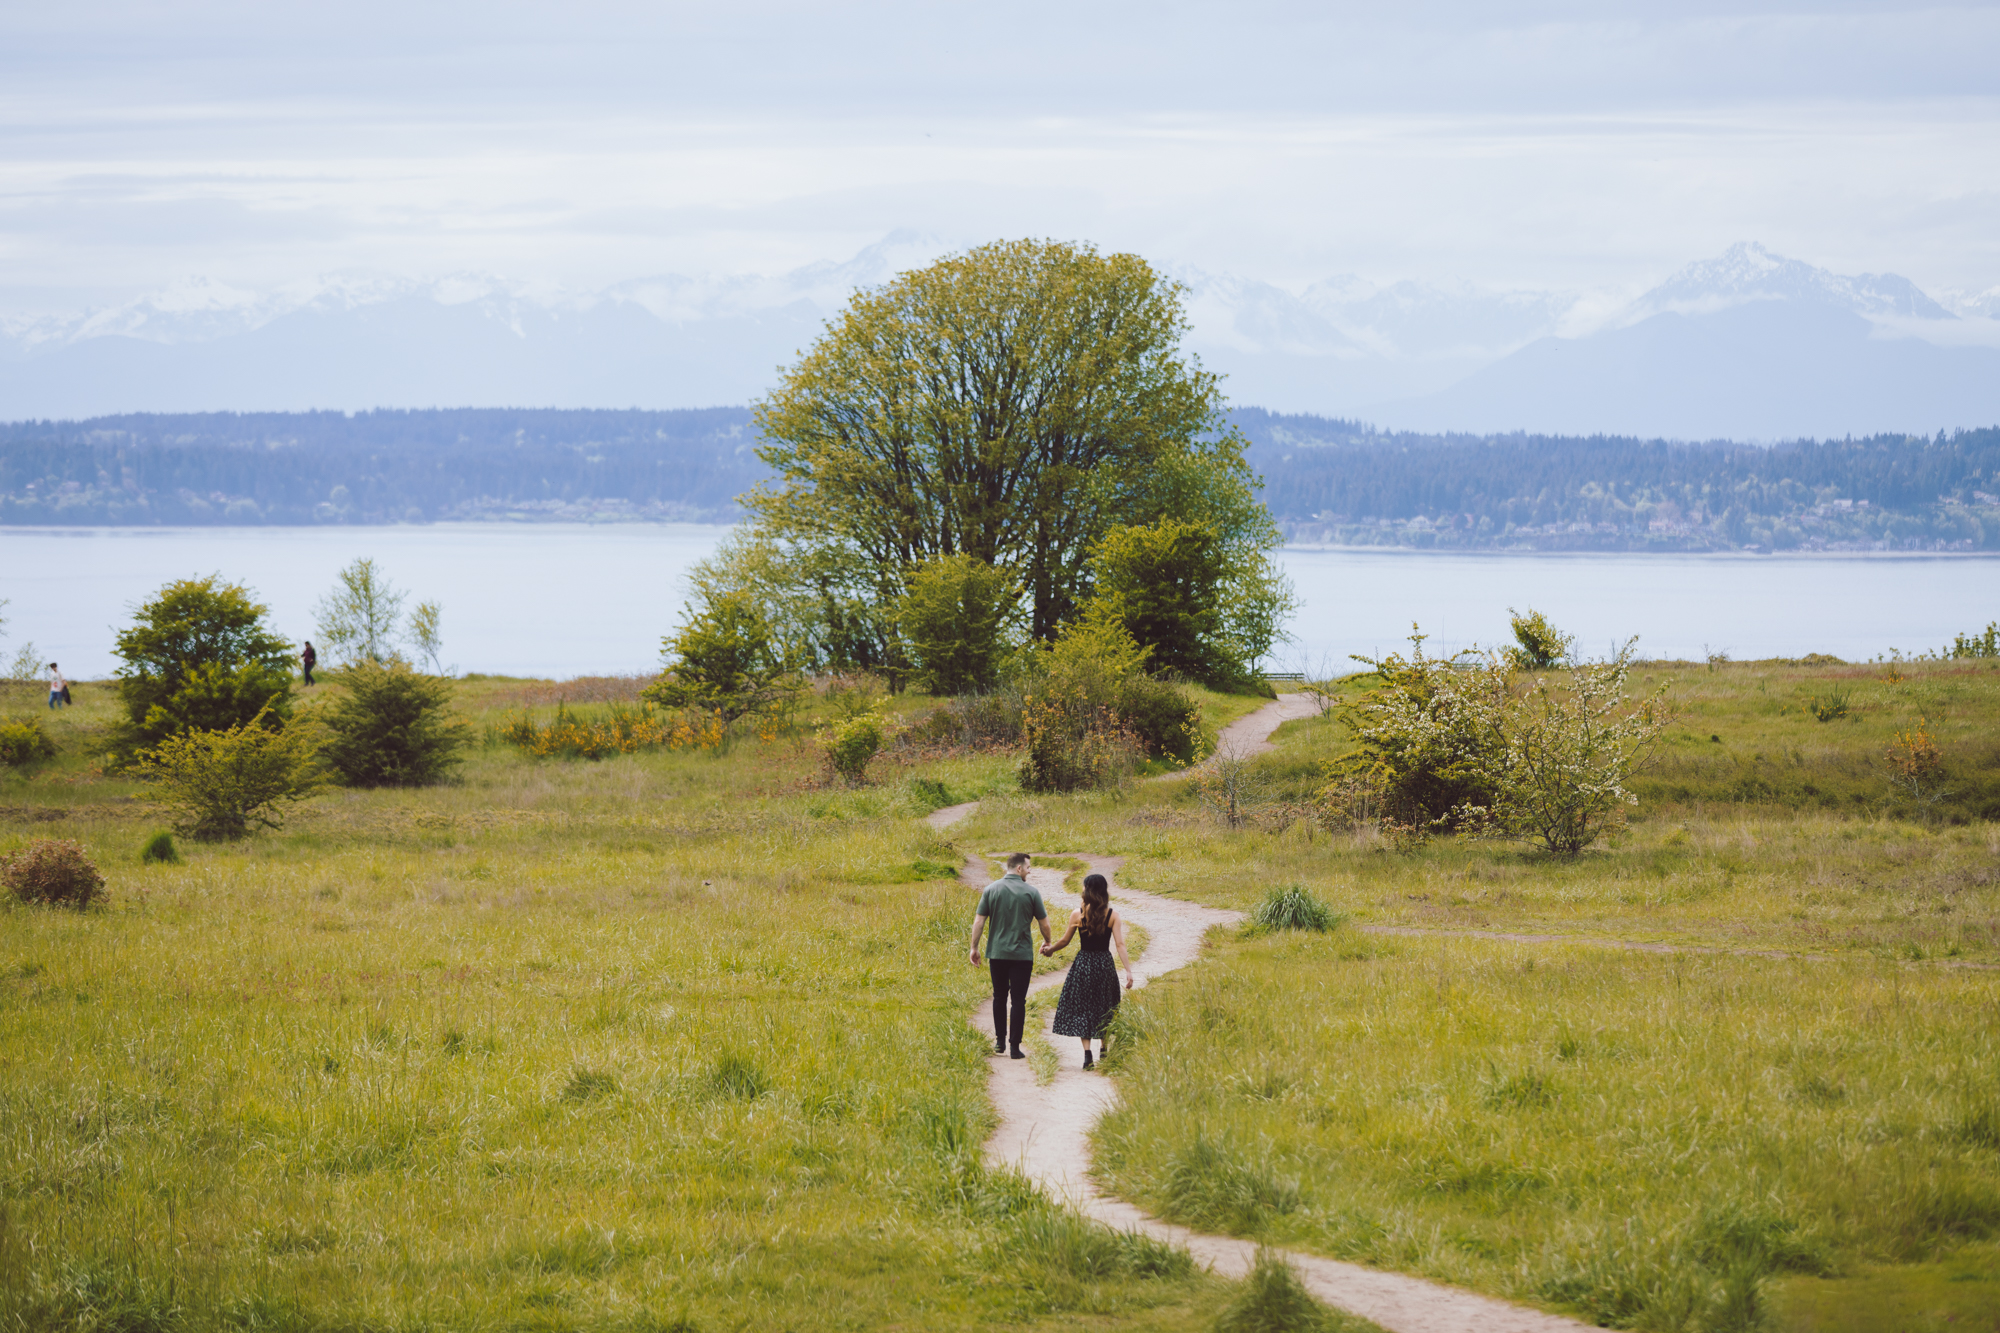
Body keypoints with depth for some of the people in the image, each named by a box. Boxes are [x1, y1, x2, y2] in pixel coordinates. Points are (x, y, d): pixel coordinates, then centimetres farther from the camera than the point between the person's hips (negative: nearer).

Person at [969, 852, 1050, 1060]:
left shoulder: (991, 890, -1)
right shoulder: (1031, 892, -6)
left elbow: (979, 921, -2)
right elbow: (1044, 923, 1)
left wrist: (974, 947, 7)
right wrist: (1047, 942, 20)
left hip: (997, 954, 2)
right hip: (1022, 954, -2)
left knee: (999, 997, 17)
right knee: (1018, 1000, 2)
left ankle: (1000, 1041, 22)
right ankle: (1014, 1046, 0)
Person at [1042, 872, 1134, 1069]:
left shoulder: (1077, 915, -7)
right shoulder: (1113, 916, -5)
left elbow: (1065, 941, 1)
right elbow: (1120, 944, -12)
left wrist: (1050, 949, 20)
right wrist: (1128, 971, -13)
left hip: (1083, 964, -1)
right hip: (1105, 964, 1)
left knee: (1082, 1009, 5)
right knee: (1104, 1009, 16)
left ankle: (1087, 1054, -6)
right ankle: (1104, 1052, 19)